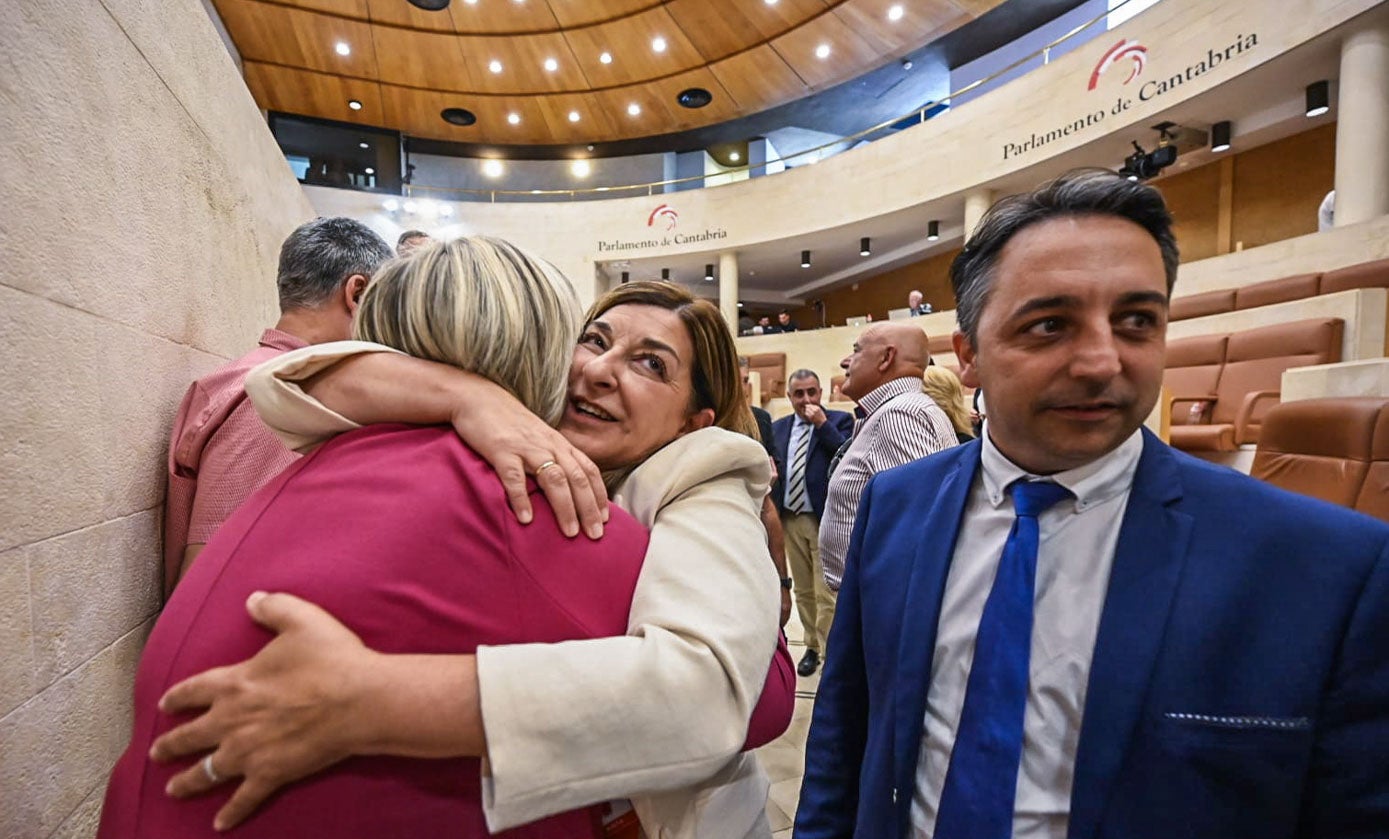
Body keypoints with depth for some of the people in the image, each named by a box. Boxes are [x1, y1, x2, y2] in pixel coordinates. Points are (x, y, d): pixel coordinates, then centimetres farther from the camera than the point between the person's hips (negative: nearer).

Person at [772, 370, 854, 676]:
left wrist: (823, 425, -17)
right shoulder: (778, 427, 12)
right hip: (791, 519, 5)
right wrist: (772, 511, -1)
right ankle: (812, 647, 29)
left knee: (826, 593, -4)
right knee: (803, 591, 15)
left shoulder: (839, 420, -2)